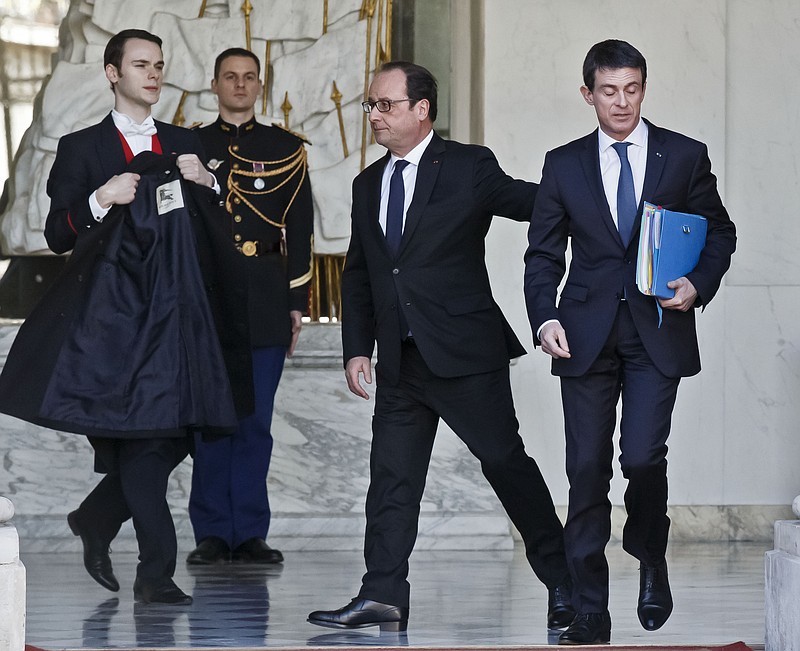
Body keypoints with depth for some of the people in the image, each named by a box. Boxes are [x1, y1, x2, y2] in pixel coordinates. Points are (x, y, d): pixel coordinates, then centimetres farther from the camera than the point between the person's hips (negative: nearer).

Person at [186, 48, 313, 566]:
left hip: (266, 300, 0)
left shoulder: (286, 149, 11)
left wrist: (297, 303, 4)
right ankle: (213, 533, 2)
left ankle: (250, 533, 4)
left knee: (255, 420, 0)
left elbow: (300, 231, 10)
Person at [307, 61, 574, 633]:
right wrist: (357, 347, 9)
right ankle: (383, 598, 0)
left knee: (506, 462, 0)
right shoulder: (368, 185, 15)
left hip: (466, 351, -5)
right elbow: (358, 274, 18)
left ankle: (563, 583, 12)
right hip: (400, 361, 5)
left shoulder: (469, 168, -3)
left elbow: (538, 204, -3)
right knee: (392, 478, 0)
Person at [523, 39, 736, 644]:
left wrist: (700, 285, -7)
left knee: (643, 456, -15)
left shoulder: (685, 156, 4)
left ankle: (652, 559, 16)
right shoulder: (564, 164, 8)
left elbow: (719, 232, 12)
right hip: (587, 334, 2)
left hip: (657, 331, -1)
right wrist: (544, 317, -7)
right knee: (587, 469, -1)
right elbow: (543, 254, 9)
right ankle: (590, 612, 6)